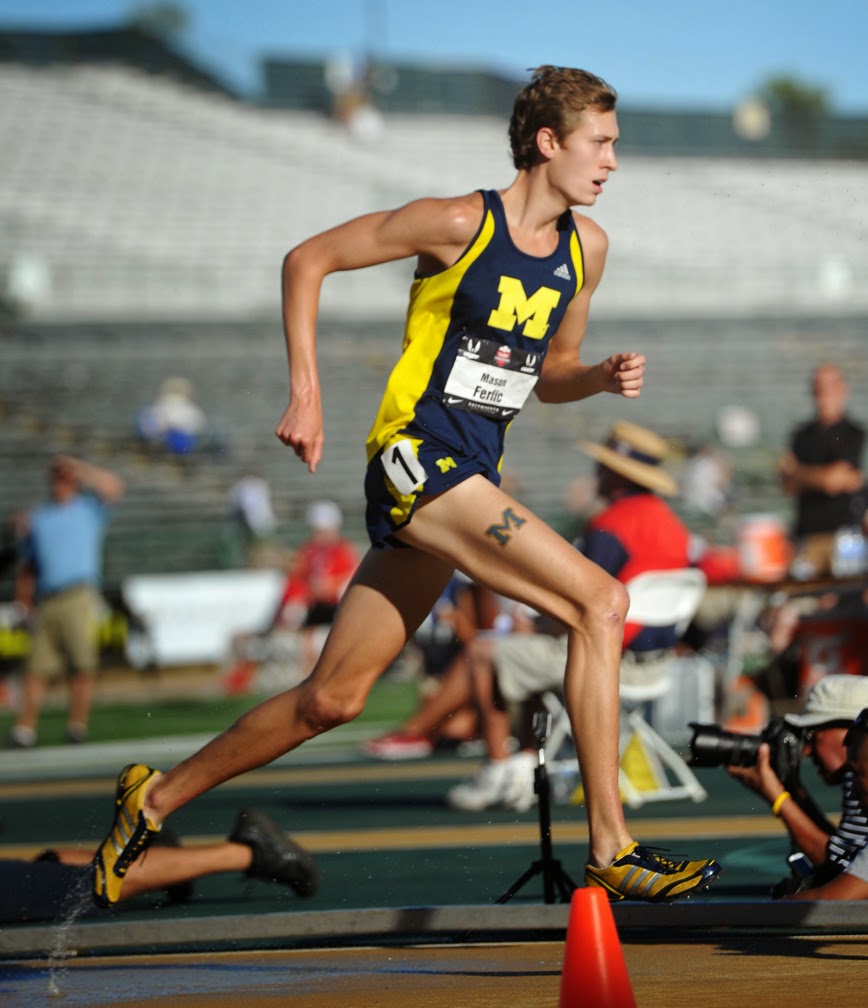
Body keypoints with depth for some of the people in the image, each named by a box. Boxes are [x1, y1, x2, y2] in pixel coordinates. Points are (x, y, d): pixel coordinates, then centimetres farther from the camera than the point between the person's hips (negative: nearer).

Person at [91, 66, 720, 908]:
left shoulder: (585, 247, 13)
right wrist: (305, 391, -8)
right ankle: (609, 848, -17)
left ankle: (156, 798, 23)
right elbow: (307, 260, -1)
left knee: (333, 697, 8)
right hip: (417, 453, -8)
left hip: (472, 478, 8)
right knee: (600, 602, -19)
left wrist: (603, 377, 1)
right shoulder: (460, 223, -8)